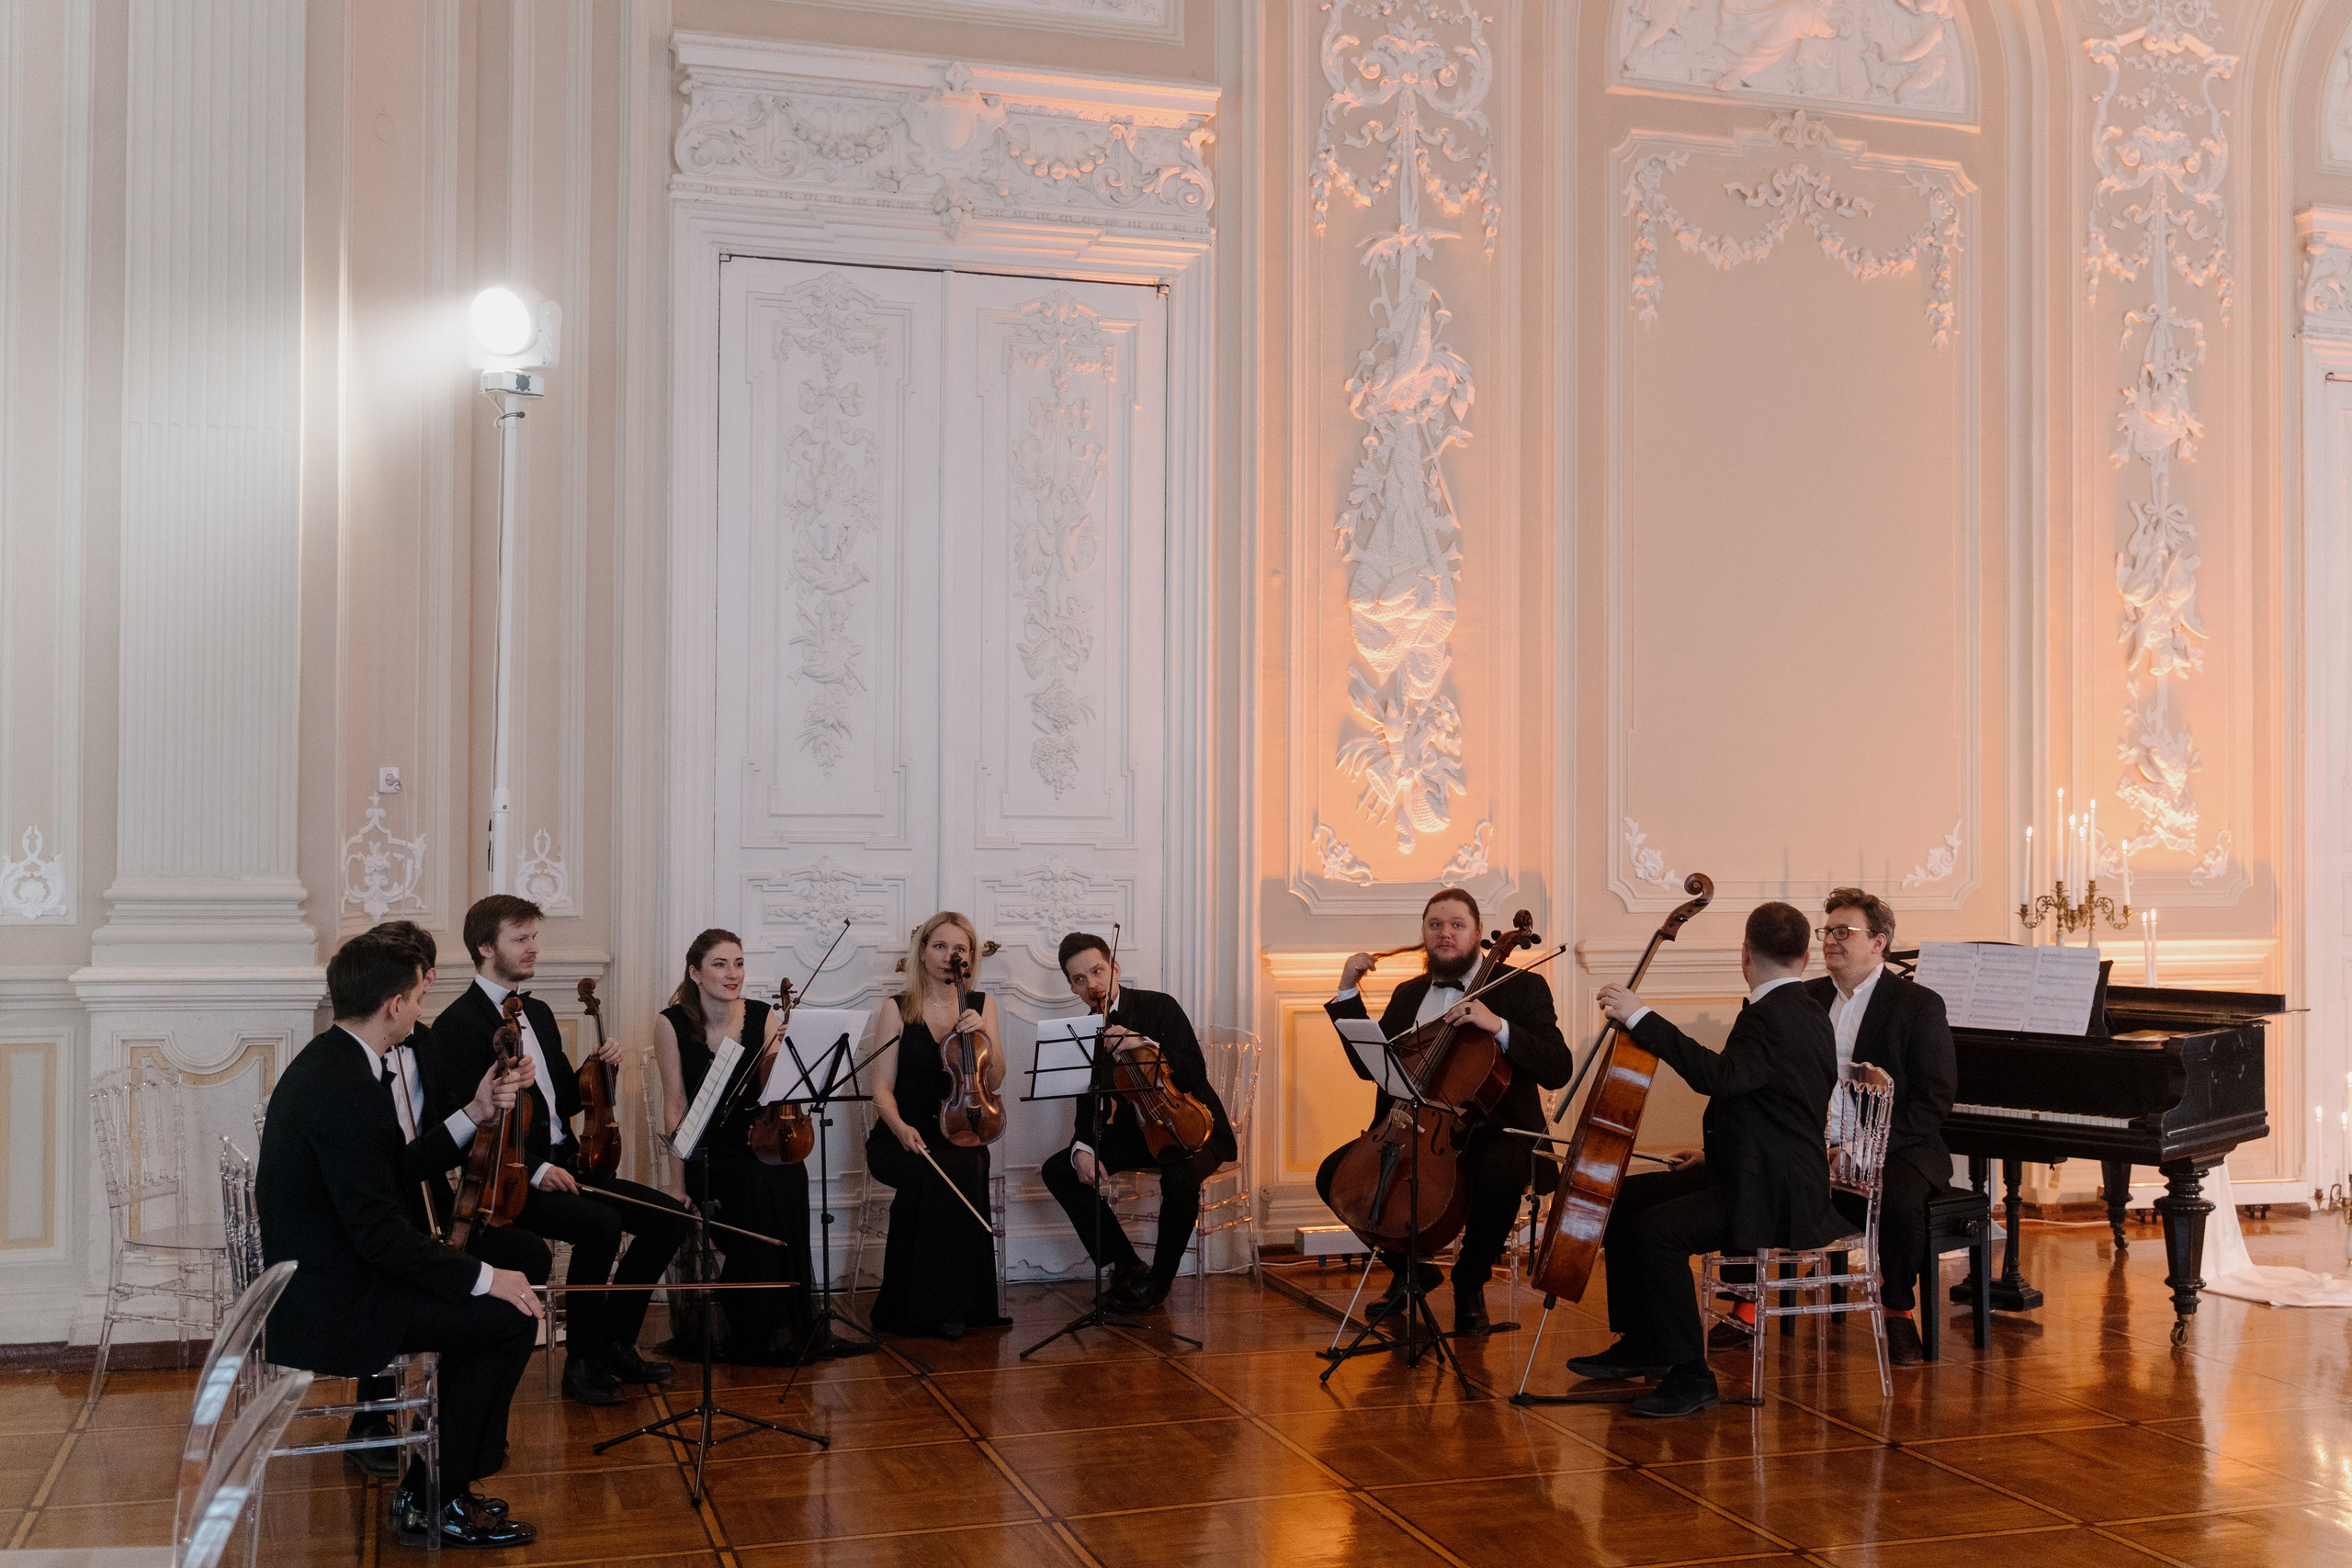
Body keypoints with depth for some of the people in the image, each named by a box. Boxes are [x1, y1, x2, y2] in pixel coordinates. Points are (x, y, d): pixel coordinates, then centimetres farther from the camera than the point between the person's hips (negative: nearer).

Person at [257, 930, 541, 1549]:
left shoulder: (326, 1061, 9)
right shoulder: (346, 1086, -24)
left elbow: (399, 1172, 14)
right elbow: (379, 1230, -26)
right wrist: (483, 1276, -20)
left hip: (317, 1282, 11)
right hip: (331, 1310, -11)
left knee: (484, 1302, 16)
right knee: (510, 1317, -11)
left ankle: (428, 1489, 20)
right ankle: (435, 1504, 1)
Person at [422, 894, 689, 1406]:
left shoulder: (539, 1014, 19)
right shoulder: (458, 1025, -9)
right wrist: (533, 1168, -24)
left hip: (562, 1166, 9)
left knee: (667, 1216, -4)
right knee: (600, 1224, -31)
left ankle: (615, 1342, 7)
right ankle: (582, 1362, -16)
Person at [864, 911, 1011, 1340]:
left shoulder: (982, 1005, 11)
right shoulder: (897, 1011, 5)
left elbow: (993, 1082, 6)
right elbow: (881, 1087, 0)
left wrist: (984, 1034, -11)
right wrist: (900, 1127, -20)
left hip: (959, 1133, 2)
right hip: (901, 1136, -2)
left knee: (967, 1166, -34)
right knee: (932, 1174, -35)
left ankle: (955, 1302, -23)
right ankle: (927, 1306, -24)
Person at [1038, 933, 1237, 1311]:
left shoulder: (1160, 1007, -12)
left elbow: (1194, 1074, -21)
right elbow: (1091, 1105, 2)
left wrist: (1142, 1044, -32)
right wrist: (1082, 1149, -18)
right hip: (1135, 1130, 6)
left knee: (1180, 1177, -37)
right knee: (1058, 1170, -11)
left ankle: (1158, 1280, -12)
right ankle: (1127, 1267, -4)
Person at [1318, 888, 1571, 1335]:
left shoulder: (1521, 988, 1)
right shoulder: (1408, 995, 17)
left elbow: (1557, 1070, -11)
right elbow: (1370, 1064, 9)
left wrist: (1498, 1026, -24)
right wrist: (1348, 993, 5)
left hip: (1490, 1133, -4)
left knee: (1499, 1177, -38)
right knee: (1335, 1173, -17)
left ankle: (1469, 1281, -7)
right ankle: (1411, 1267, 8)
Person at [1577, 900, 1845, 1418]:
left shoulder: (1772, 1017, -19)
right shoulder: (1801, 1013, 14)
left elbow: (1720, 1076, -37)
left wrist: (1641, 1020, -35)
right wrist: (1716, 1156, 18)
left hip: (1775, 1199, -11)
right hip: (1755, 1175, 11)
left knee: (1657, 1230, -27)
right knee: (1626, 1197, 9)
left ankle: (1691, 1376, -17)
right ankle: (1640, 1346, 17)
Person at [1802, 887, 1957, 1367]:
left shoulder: (1919, 1005, -3)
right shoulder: (1809, 998, 13)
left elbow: (1935, 1099, -9)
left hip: (1897, 1148, -4)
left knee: (1899, 1201, -36)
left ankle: (1898, 1310, -10)